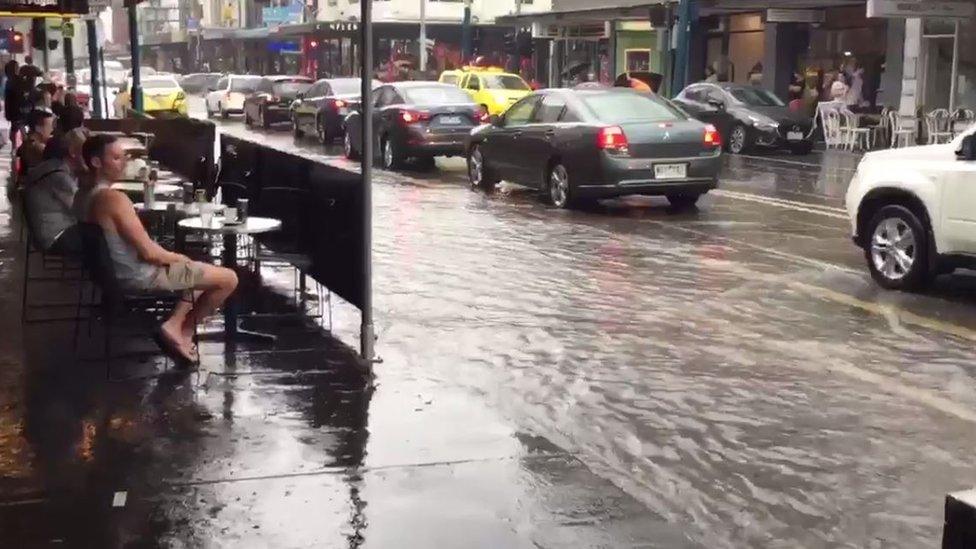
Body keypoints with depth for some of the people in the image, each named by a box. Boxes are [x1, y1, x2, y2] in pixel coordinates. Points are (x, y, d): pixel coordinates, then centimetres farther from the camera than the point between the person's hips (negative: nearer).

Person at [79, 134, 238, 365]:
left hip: (124, 274, 10)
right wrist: (176, 257, -5)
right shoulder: (114, 198, -25)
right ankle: (182, 329, 8)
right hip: (142, 275, -10)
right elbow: (148, 252, -25)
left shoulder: (88, 197, 6)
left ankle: (175, 325, 11)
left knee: (201, 271, 28)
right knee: (228, 278, -4)